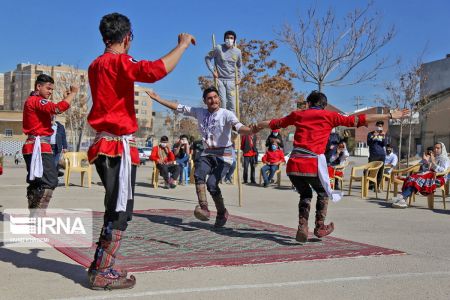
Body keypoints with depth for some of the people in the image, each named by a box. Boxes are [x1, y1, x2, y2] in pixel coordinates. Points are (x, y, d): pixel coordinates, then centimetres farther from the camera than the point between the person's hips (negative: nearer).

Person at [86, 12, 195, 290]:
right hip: (120, 145, -9)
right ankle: (102, 274, -1)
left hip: (104, 144, 9)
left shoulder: (96, 65, 14)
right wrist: (183, 44, -17)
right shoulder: (119, 62, -13)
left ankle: (100, 266, 24)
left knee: (115, 210, 17)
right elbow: (157, 70, -30)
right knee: (120, 212, -4)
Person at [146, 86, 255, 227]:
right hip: (207, 154, 5)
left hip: (223, 155, -5)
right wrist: (157, 98, 13)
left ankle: (222, 213, 0)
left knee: (211, 183, -21)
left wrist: (252, 130, -46)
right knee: (199, 175, -25)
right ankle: (203, 207, -33)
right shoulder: (199, 112, 8)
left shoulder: (226, 114, -8)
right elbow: (179, 107, 13)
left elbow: (239, 127, -24)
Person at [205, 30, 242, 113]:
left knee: (232, 103, -1)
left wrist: (239, 77, 9)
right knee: (222, 102, -6)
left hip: (231, 80, 3)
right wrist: (213, 71, -5)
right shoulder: (218, 48, -6)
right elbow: (207, 58, 2)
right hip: (220, 79, -3)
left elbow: (239, 66, 19)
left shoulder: (237, 51, 4)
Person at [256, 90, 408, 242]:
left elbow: (275, 123, 30)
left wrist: (256, 126, 48)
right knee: (323, 193, 26)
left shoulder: (298, 114, 17)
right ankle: (320, 227, 29)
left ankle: (302, 228, 12)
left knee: (305, 195, 26)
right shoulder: (330, 116, 9)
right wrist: (390, 116, 12)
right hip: (313, 164, -3)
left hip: (293, 164, 3)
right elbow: (358, 120, 7)